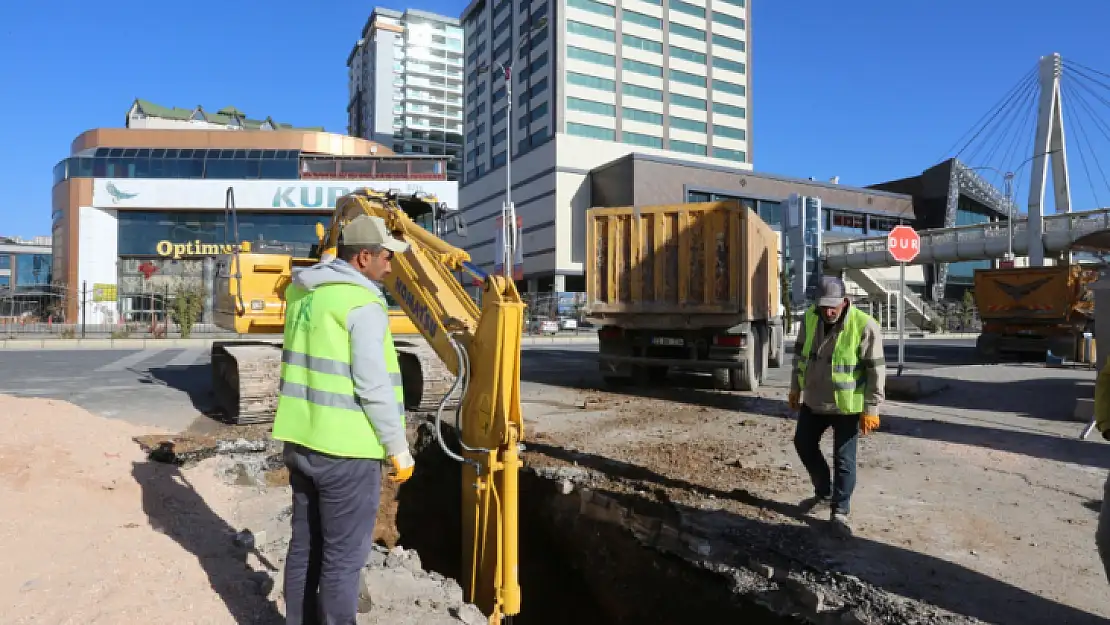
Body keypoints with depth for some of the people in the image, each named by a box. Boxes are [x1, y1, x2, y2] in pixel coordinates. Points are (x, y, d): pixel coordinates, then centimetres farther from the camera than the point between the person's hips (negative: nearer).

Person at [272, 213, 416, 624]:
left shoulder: (302, 292, 8)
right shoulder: (363, 303, -17)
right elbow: (374, 387, -20)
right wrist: (399, 449, -11)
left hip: (301, 443, 8)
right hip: (346, 451, -8)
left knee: (305, 547, 20)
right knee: (343, 558, 5)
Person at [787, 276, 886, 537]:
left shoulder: (865, 326, -21)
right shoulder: (810, 318, -4)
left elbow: (876, 370, -17)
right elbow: (800, 354, 10)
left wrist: (871, 409, -17)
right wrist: (795, 388, 13)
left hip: (847, 406, -6)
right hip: (813, 401, 6)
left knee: (844, 460, 3)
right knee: (804, 444, 16)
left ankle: (840, 512, 19)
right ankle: (824, 493, 37)